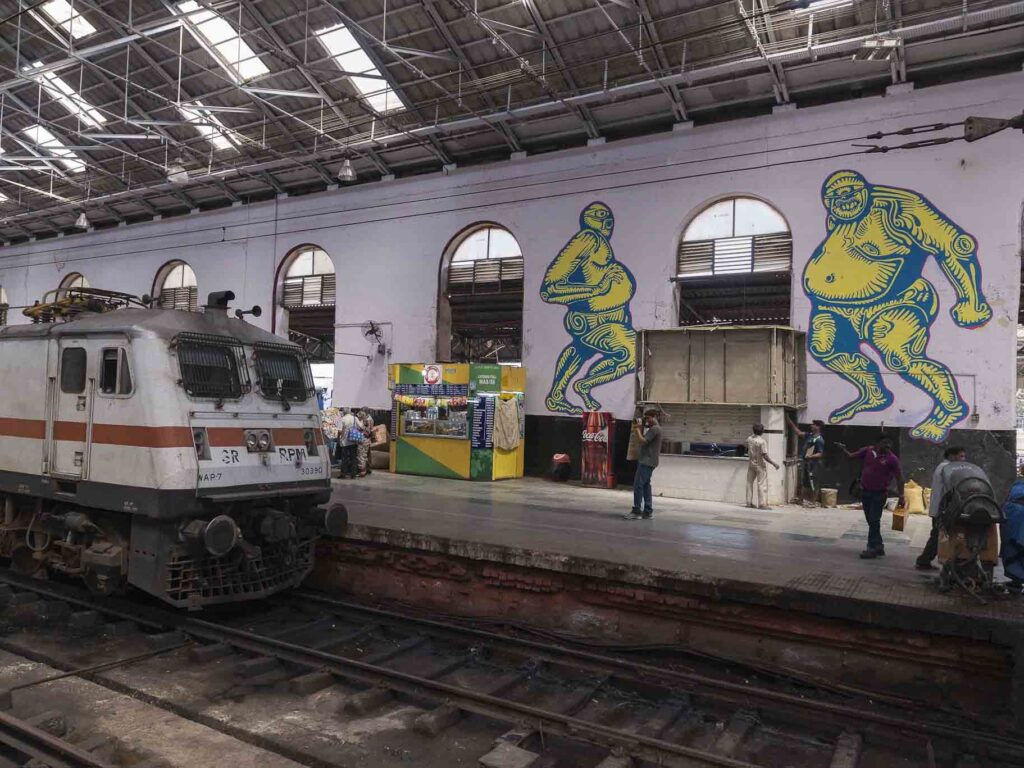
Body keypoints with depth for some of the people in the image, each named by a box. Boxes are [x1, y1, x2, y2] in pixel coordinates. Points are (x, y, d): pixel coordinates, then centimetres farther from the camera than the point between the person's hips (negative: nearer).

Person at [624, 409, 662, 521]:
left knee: (638, 485, -11)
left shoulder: (655, 429, -13)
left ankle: (637, 512, -10)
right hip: (647, 461, 10)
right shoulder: (653, 428, 19)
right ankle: (648, 511, 13)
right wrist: (641, 428, 5)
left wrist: (637, 430, -7)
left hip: (647, 462, -10)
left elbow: (643, 441, -19)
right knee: (645, 486, 11)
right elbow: (644, 441, 15)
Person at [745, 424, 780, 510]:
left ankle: (749, 502, 18)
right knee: (762, 484, -2)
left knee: (750, 483, 13)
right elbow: (765, 456, -23)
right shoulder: (762, 441, -20)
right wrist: (774, 464, -17)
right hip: (760, 465, -6)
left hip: (751, 463, 6)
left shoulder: (749, 439, -1)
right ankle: (762, 504, -4)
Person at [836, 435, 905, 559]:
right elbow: (851, 456, 7)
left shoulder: (892, 459, -12)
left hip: (879, 494, -5)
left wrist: (901, 496, -8)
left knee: (874, 521, -5)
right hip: (865, 492, 5)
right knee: (870, 520, 13)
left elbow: (899, 478, -7)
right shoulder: (868, 451, -1)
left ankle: (872, 549, 0)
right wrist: (843, 449, -12)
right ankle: (879, 545, 27)